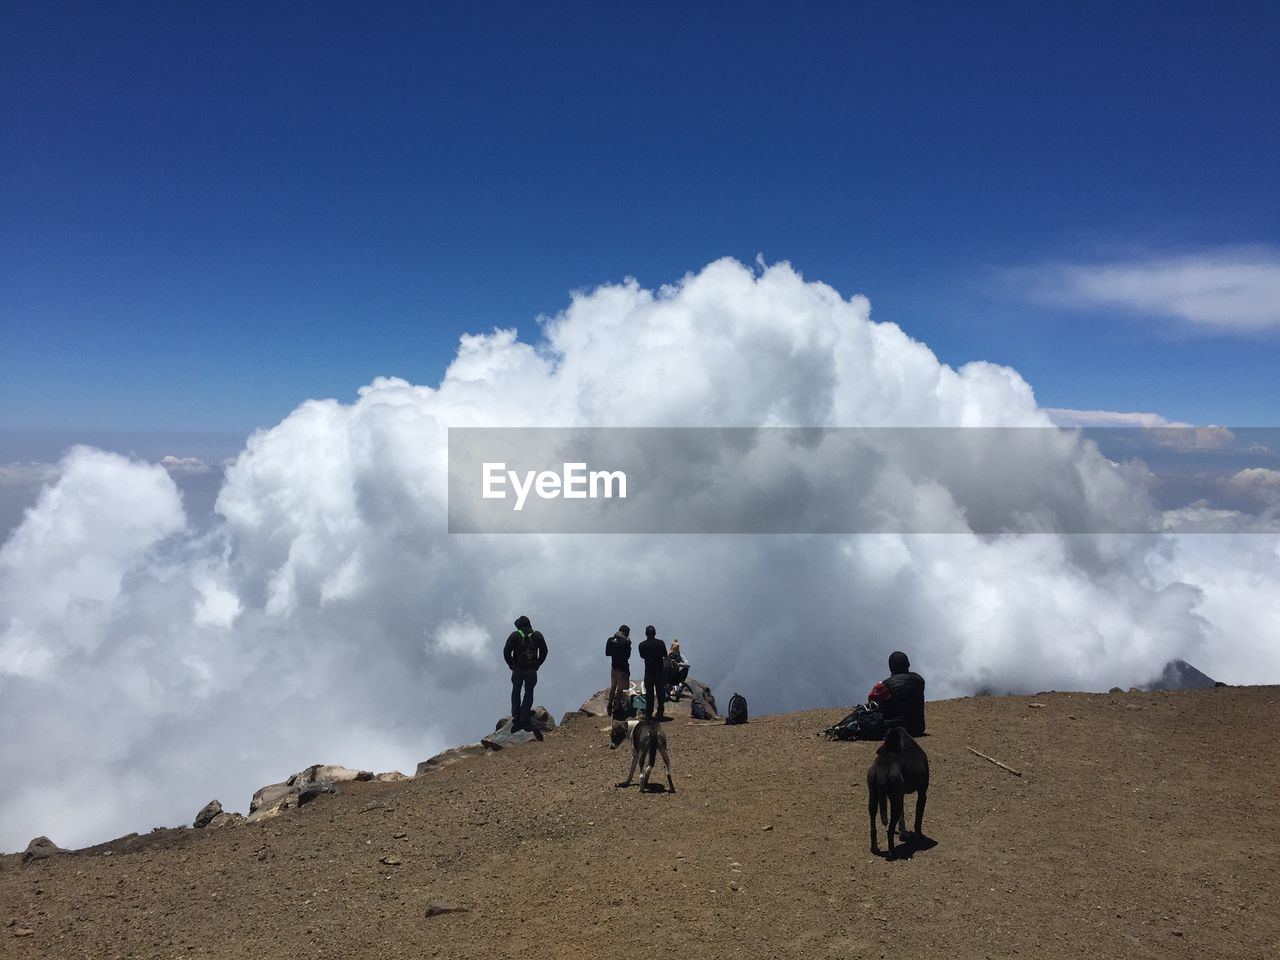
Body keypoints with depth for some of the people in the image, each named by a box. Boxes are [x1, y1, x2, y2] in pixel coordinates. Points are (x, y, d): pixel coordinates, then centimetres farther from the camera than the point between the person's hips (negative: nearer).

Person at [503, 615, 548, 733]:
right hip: (532, 671, 1)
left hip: (518, 670, -1)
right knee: (529, 693, 17)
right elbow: (544, 652, -1)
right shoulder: (537, 635, -5)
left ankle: (516, 717, 17)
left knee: (516, 692, 20)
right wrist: (537, 665, 5)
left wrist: (512, 665, 1)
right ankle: (524, 718, 15)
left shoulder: (515, 636, -11)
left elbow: (506, 652, -11)